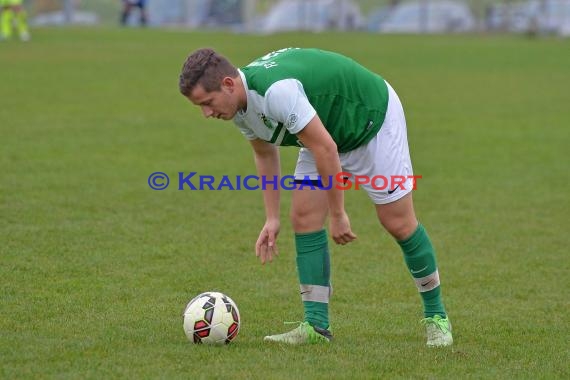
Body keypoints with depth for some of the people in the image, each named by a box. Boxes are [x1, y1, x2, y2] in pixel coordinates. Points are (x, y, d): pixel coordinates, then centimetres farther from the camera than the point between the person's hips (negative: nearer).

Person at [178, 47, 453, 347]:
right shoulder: (240, 104, -10)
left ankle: (436, 317, 13)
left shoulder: (276, 91, -39)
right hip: (329, 131, 8)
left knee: (398, 222, -4)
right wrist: (272, 218, 5)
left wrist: (337, 214, -26)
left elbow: (326, 148, -34)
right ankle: (316, 325, -3)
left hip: (373, 117, -8)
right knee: (304, 219, -5)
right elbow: (265, 154, 9)